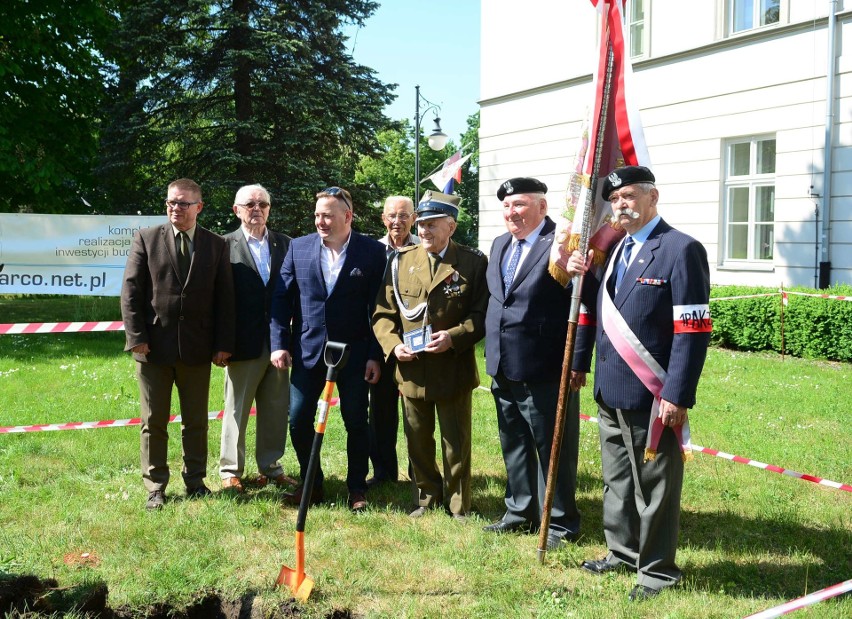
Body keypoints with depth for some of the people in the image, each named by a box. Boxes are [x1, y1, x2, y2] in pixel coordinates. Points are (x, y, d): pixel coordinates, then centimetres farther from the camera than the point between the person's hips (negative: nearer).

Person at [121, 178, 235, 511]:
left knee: (196, 421, 10)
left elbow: (224, 298, 5)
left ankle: (195, 481, 24)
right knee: (153, 422, 7)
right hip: (154, 346, -1)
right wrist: (136, 337, -9)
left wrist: (223, 344, 0)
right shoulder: (146, 239, 2)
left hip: (197, 348, 1)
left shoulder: (216, 245, 5)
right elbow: (131, 292, -1)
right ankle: (155, 487, 17)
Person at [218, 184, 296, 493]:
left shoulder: (285, 244, 8)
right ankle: (230, 471, 19)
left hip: (277, 340, 4)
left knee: (276, 408, 10)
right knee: (236, 408, 6)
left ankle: (270, 467, 23)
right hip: (243, 342, -3)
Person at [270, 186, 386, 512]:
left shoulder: (372, 251, -5)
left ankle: (357, 488, 21)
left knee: (356, 423, 5)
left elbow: (378, 307, -4)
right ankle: (311, 484, 21)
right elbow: (282, 298, 5)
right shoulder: (299, 247, 2)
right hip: (307, 351, 2)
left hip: (353, 353, -2)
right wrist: (279, 343, -2)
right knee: (299, 421, 3)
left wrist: (375, 355, -7)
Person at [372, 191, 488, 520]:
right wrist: (393, 344, -10)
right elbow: (383, 313, 7)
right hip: (411, 369, 3)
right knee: (418, 442, 14)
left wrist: (454, 337, -20)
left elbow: (483, 314, -5)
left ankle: (458, 506, 23)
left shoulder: (473, 262, -4)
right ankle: (427, 498, 31)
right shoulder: (401, 261, 5)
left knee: (457, 443, 8)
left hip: (454, 369, -3)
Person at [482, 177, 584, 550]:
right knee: (514, 446, 20)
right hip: (504, 368, 8)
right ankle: (520, 512, 35)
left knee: (553, 449, 5)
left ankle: (560, 522, 19)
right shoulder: (500, 245, 12)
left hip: (544, 370, -8)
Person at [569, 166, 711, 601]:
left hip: (650, 397, -7)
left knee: (654, 486, 6)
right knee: (617, 480, 20)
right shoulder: (614, 251, 13)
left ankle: (657, 569, 21)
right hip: (609, 392, 7)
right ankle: (623, 552, 36)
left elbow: (692, 331, -17)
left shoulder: (681, 249, -12)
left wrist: (677, 396, -20)